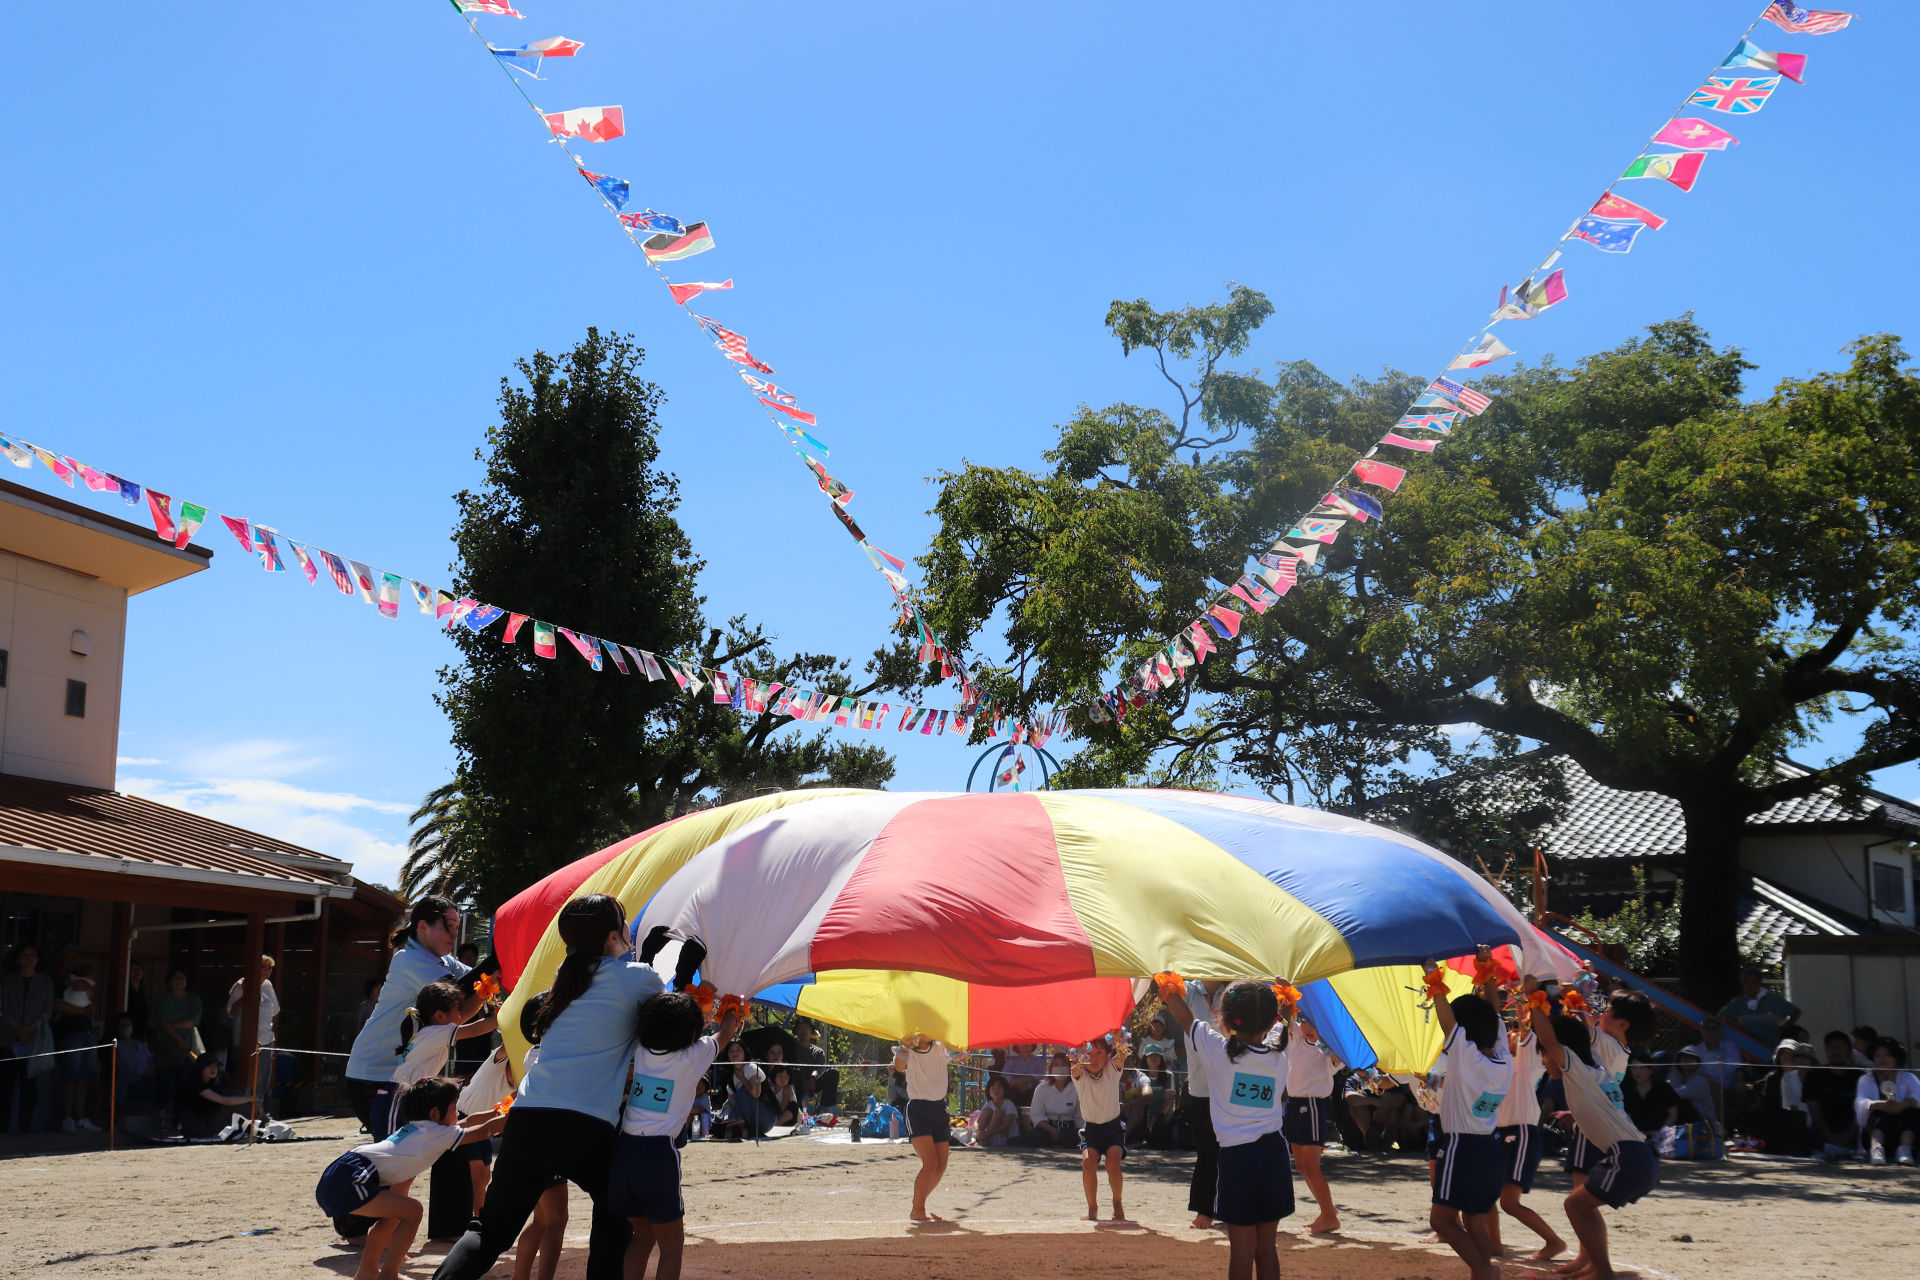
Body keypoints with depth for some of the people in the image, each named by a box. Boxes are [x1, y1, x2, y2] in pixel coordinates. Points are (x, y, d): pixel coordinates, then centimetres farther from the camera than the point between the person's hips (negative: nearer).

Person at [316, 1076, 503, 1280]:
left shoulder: (416, 1130, 26)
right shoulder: (439, 1133, 1)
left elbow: (466, 1123, 38)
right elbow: (483, 1131, 7)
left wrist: (497, 1112, 44)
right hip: (348, 1182, -10)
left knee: (393, 1214, 26)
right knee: (412, 1211, -6)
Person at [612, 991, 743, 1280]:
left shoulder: (641, 1051, 8)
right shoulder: (693, 1056, -2)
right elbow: (724, 1034, 19)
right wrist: (733, 1012, 39)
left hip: (624, 1150, 5)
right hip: (658, 1154, -5)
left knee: (643, 1235, 21)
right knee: (672, 1244, 7)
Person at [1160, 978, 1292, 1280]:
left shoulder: (1219, 1050, -8)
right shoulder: (1279, 1058, 3)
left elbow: (1184, 1016, 3)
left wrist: (1169, 989, 22)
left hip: (1237, 1156, -4)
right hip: (1274, 1154, 4)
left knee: (1242, 1247, 1)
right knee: (1267, 1245, 12)